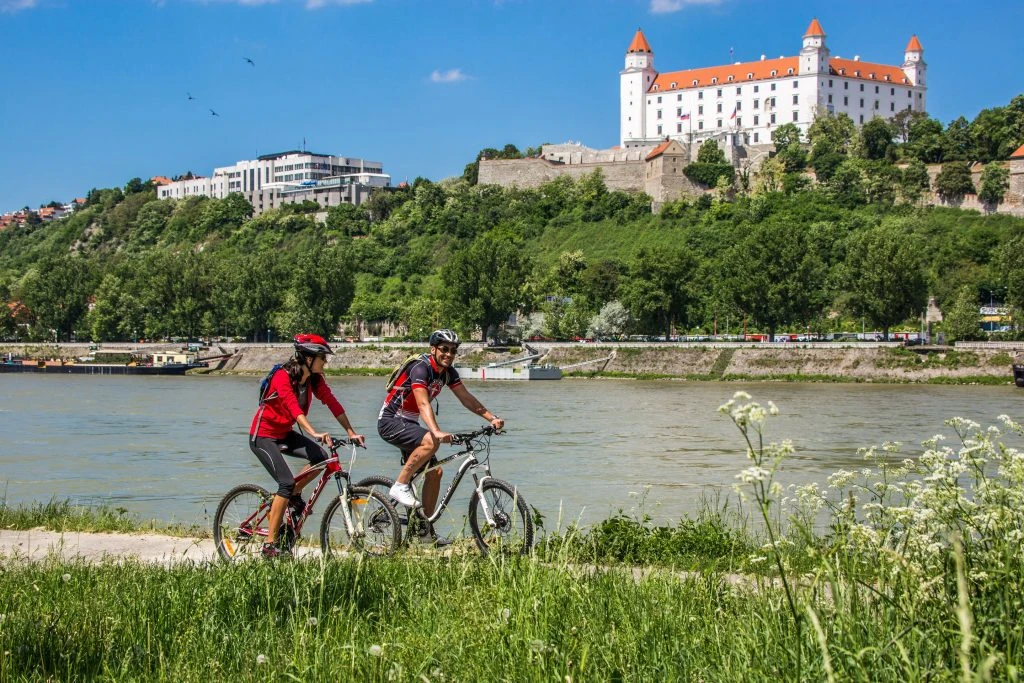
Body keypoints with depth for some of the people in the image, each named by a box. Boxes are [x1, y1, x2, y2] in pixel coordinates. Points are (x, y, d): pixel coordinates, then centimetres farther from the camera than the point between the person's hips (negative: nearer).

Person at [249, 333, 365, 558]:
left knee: (320, 456, -17)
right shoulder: (283, 377, -25)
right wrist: (314, 433, -52)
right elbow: (294, 407, -39)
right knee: (286, 483, -20)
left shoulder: (314, 379, -3)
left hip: (284, 433, 7)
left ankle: (294, 496, 9)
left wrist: (351, 433, -15)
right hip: (263, 435, -7)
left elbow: (333, 404, -6)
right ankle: (270, 545, -15)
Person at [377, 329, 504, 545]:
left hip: (409, 423, 9)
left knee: (434, 471, 0)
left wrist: (492, 418, -12)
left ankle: (425, 530, 7)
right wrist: (437, 432, -51)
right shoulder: (420, 368, -24)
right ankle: (401, 486, -19)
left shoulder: (448, 372, 2)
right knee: (431, 442, -33)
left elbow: (466, 398, 1)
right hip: (390, 421, -9)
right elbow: (423, 403, -36)